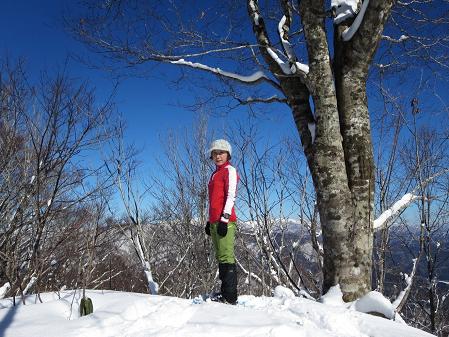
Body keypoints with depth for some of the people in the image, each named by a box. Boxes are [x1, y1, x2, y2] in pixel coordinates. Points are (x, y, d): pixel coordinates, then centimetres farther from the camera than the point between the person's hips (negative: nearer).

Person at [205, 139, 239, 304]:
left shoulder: (229, 170, 0)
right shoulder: (215, 174, 24)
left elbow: (231, 196, -11)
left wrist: (224, 219, -19)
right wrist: (210, 220, 22)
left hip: (225, 220, -9)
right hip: (215, 221, 9)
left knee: (226, 258, -11)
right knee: (221, 258, 9)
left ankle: (230, 297, -11)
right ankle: (225, 292, 15)